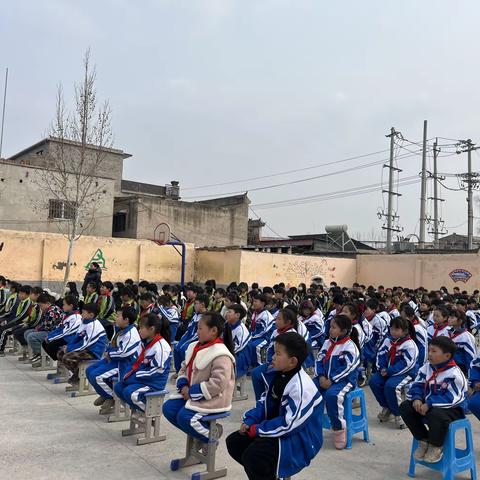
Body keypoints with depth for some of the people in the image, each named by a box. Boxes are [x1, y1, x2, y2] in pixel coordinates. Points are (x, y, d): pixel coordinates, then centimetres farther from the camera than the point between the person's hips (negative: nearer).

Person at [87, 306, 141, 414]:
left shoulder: (130, 333, -22)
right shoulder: (119, 330, 10)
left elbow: (124, 352, -28)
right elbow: (112, 344, 21)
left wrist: (109, 354, -12)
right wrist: (107, 353, 0)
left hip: (125, 364, -11)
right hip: (114, 360, 11)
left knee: (96, 376, -20)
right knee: (89, 371, 8)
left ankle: (112, 398, 0)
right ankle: (105, 394, 21)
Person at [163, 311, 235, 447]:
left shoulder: (221, 355, -23)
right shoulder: (195, 347, 5)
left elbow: (217, 384, -28)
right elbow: (184, 368, 14)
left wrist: (192, 392, -21)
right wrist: (183, 386, -6)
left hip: (212, 399, -9)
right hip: (191, 393, 9)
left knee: (184, 416, -23)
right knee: (168, 408, -3)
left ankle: (211, 434, 1)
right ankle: (197, 430, 11)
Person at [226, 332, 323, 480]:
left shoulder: (301, 387, -27)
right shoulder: (277, 375, 2)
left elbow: (289, 424, -27)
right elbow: (264, 402, 11)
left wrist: (256, 430, -19)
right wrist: (249, 421, -5)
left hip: (298, 440, -9)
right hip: (277, 426, 9)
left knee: (252, 455, -28)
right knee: (233, 442, 7)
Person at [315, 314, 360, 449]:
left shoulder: (350, 346, -10)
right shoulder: (327, 343, 10)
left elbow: (348, 368, -18)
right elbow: (319, 360, 8)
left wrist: (331, 380, -22)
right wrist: (321, 377, -9)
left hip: (344, 380, -6)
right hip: (325, 378, 6)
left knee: (331, 395, -35)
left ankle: (339, 429, -16)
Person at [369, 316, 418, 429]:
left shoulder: (409, 344, -16)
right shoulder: (388, 341, 7)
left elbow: (406, 364, -22)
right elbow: (381, 354, 8)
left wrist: (389, 372, -23)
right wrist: (382, 368, -11)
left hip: (406, 373, -7)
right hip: (388, 371, 7)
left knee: (390, 386, -32)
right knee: (373, 381, -14)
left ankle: (398, 414, -9)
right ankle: (386, 407, 6)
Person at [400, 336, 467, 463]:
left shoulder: (454, 374, -20)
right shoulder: (426, 368, 2)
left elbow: (451, 398, -27)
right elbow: (416, 385, 4)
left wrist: (429, 404, -30)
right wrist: (416, 399, -17)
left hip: (451, 409, -7)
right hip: (426, 405, 8)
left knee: (436, 415, -39)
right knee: (405, 407, -5)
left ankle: (436, 447, -7)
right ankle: (423, 441, 9)